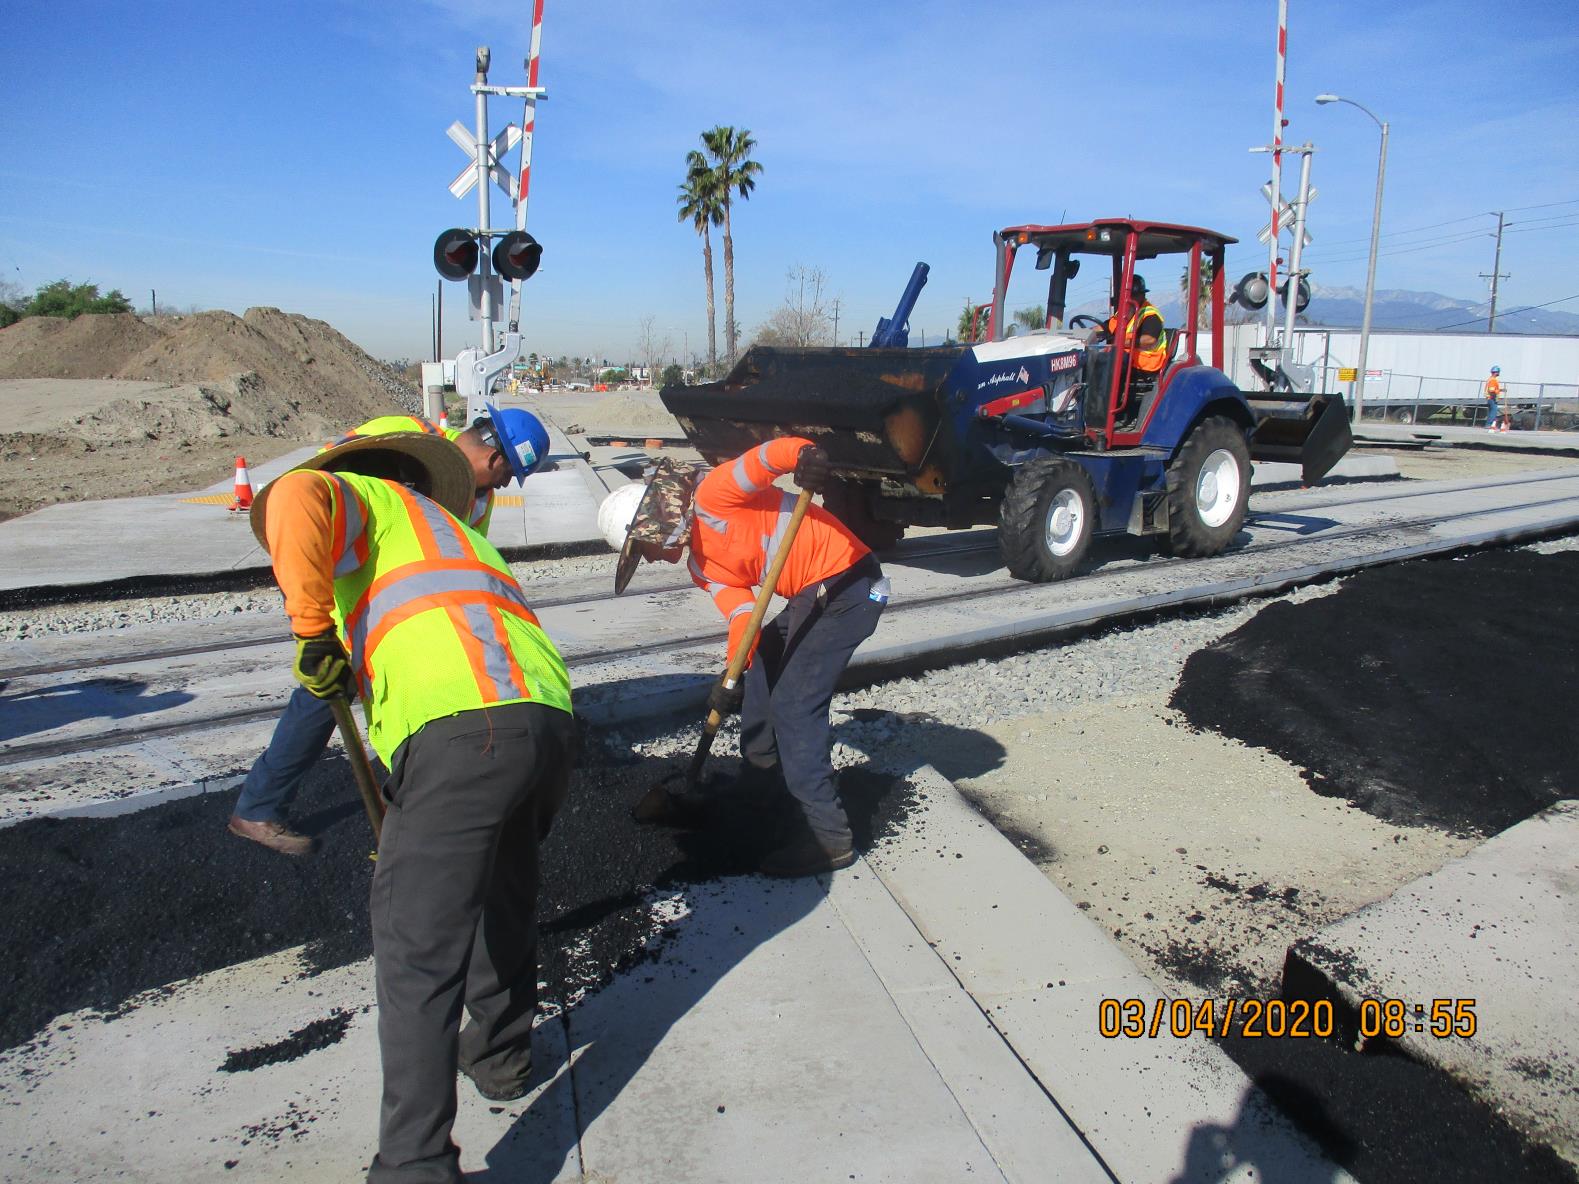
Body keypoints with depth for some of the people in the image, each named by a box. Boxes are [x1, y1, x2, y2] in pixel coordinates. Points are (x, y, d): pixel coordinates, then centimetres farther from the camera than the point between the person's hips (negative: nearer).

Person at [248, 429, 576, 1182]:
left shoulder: (365, 500, 18)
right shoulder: (454, 528, 40)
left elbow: (295, 499, -8)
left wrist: (313, 633, 0)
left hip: (459, 729, -8)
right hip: (549, 718, 8)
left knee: (417, 955, -2)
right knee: (503, 898, 29)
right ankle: (500, 1054, 47)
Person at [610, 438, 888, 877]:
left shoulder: (712, 498, -9)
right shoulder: (701, 566, 14)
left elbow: (772, 454, -21)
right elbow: (742, 614, 3)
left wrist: (804, 454, -42)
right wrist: (733, 676, -10)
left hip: (846, 587, -10)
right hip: (814, 595, 10)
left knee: (794, 706, -11)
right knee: (762, 667, 23)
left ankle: (829, 836, -7)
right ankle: (760, 772, 40)